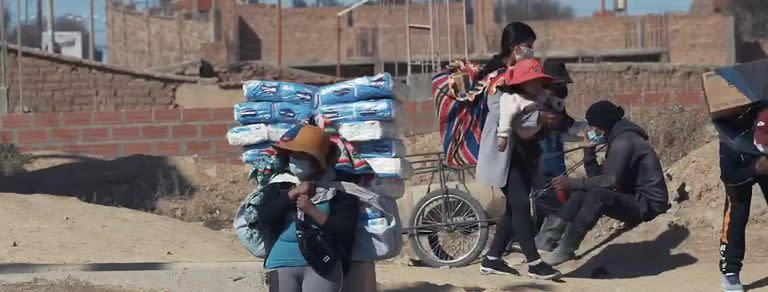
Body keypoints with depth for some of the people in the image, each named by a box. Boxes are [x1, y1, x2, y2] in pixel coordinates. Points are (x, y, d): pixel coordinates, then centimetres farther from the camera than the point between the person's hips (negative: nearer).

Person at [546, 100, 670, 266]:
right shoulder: (618, 139, 14)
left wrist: (573, 184, -24)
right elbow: (601, 179, 12)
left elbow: (611, 181, -28)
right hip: (635, 198, 10)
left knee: (597, 196, -30)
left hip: (648, 204, -10)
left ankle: (566, 249, -29)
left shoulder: (624, 142, -17)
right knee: (582, 193, 3)